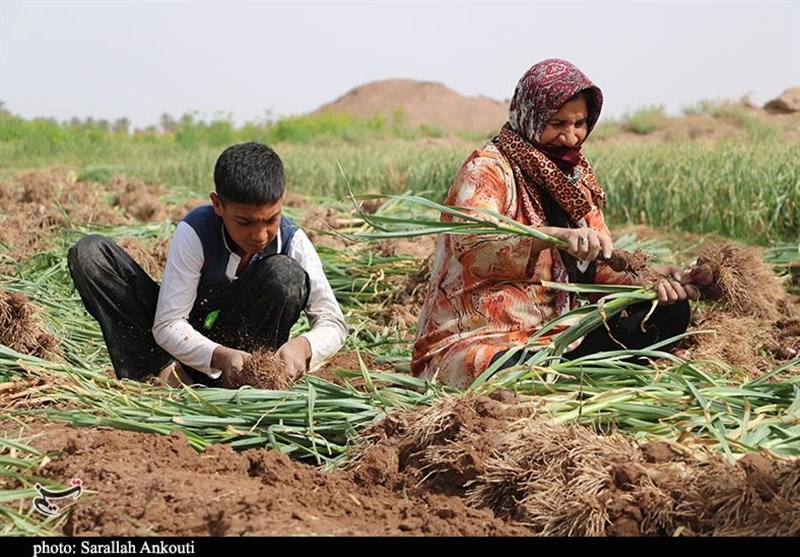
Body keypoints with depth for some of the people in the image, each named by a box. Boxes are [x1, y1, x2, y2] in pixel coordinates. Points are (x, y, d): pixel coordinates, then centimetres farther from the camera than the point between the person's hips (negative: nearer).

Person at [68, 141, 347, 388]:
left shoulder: (293, 242, -18)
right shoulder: (195, 232, -23)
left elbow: (332, 321, -18)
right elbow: (167, 326, -24)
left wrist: (302, 346, -42)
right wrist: (219, 357, -44)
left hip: (239, 347, 0)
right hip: (187, 346, 0)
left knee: (286, 275, -30)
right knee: (89, 254, -20)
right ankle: (162, 372, -26)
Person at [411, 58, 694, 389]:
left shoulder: (575, 175, 13)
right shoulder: (488, 168, -11)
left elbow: (599, 266, 10)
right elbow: (470, 242, -32)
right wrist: (556, 236, -46)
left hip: (560, 334, 8)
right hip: (484, 342, -8)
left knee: (672, 311, -2)